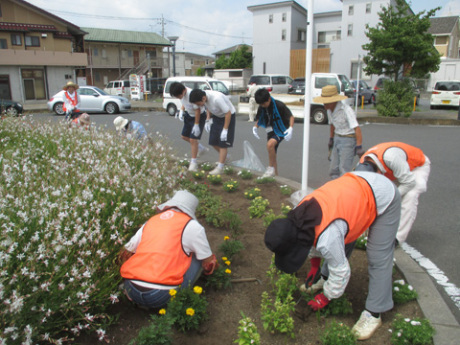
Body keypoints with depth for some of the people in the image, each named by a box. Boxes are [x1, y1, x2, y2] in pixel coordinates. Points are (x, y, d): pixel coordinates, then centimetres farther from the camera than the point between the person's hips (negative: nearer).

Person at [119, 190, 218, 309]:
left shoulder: (150, 221, 17)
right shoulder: (192, 226, 3)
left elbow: (124, 254, 25)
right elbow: (209, 263, 11)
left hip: (130, 291, 5)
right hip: (161, 298, -5)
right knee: (197, 258, 12)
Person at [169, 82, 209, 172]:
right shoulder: (181, 93, -9)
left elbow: (197, 110, -27)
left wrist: (196, 125, -22)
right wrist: (181, 111, -7)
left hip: (199, 116, -9)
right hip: (189, 115, 9)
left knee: (193, 139, -10)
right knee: (184, 136, 16)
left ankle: (193, 162, 2)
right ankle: (201, 148, 36)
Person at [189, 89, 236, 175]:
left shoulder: (217, 98, -36)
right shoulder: (204, 96, -14)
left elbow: (228, 113, -28)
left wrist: (225, 130, -25)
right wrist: (208, 120, -5)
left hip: (228, 116, -7)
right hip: (216, 116, 7)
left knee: (223, 144, -7)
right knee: (213, 142, 8)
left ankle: (220, 168, 0)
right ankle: (224, 157, 33)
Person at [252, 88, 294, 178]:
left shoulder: (279, 105, -19)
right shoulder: (261, 108, -2)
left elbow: (291, 116, -13)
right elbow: (259, 119, 15)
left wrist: (290, 128, -30)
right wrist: (255, 127, -6)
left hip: (280, 131, -7)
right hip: (270, 131, 7)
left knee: (270, 144, -32)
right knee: (272, 154, 8)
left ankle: (271, 168, -19)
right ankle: (275, 174, 21)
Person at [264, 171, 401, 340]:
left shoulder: (327, 238, -34)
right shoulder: (300, 215, -10)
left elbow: (340, 270, -19)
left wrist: (326, 297, -2)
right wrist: (315, 263, 22)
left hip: (383, 198, -8)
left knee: (378, 259, -6)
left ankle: (373, 314, 5)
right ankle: (325, 277, 33)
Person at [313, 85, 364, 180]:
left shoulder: (346, 110, -21)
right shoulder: (330, 110, 4)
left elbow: (356, 128, -25)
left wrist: (359, 147, -28)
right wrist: (331, 139, 26)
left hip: (348, 140, -8)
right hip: (337, 139, 8)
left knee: (344, 170, -12)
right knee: (333, 170, 8)